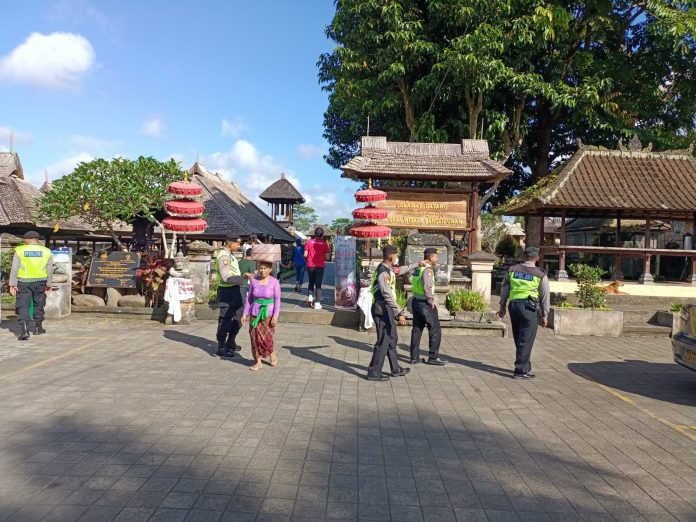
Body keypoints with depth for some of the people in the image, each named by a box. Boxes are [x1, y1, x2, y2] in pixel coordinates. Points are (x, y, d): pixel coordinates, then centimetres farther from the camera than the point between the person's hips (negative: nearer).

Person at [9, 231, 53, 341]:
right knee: (38, 305, 15)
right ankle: (38, 328, 24)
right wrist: (48, 285, 13)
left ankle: (24, 330, -12)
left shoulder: (20, 250, -3)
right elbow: (49, 270, 5)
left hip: (23, 282, -2)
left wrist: (12, 284, -2)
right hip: (40, 282, 2)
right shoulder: (46, 251, 2)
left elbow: (14, 269, -5)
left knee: (23, 307, 0)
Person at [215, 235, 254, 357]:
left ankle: (230, 343, 32)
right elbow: (226, 277, -26)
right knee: (225, 319, -1)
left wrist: (243, 275, 7)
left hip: (234, 289, 10)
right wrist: (243, 277, -22)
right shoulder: (223, 256, -18)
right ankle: (221, 348, 11)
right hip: (227, 291, -10)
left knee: (238, 317, 18)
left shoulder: (229, 255, 13)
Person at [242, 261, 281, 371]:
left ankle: (272, 353, 21)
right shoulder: (253, 281, 2)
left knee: (265, 336, -8)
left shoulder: (274, 282, -6)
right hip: (255, 313, 3)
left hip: (268, 313, -3)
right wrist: (245, 314, 5)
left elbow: (277, 300, -6)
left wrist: (276, 315, -13)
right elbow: (249, 298, 8)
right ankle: (257, 362, 11)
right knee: (255, 337, 1)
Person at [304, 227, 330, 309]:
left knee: (311, 282, 20)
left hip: (310, 265, 2)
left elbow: (305, 255, -3)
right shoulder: (324, 243, -4)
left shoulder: (309, 242, -1)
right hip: (319, 266, -1)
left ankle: (310, 296, 2)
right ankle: (317, 303, 0)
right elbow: (326, 256, -6)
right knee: (318, 284, 3)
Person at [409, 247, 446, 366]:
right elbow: (427, 287, -26)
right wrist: (432, 302, -16)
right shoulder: (428, 269, -17)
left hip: (416, 301, 9)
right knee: (435, 331, 2)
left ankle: (414, 357, 17)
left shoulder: (417, 268, 10)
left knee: (416, 330, 13)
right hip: (425, 304, -9)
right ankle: (433, 357, 6)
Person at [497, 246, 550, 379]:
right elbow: (545, 296, 1)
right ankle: (521, 370, 0)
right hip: (529, 307, -4)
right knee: (526, 340, -1)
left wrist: (502, 306, 21)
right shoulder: (540, 274, -1)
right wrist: (545, 314, 8)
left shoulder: (512, 270, 7)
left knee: (519, 339, 15)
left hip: (513, 305, 5)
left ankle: (525, 367, 28)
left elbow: (504, 289, 12)